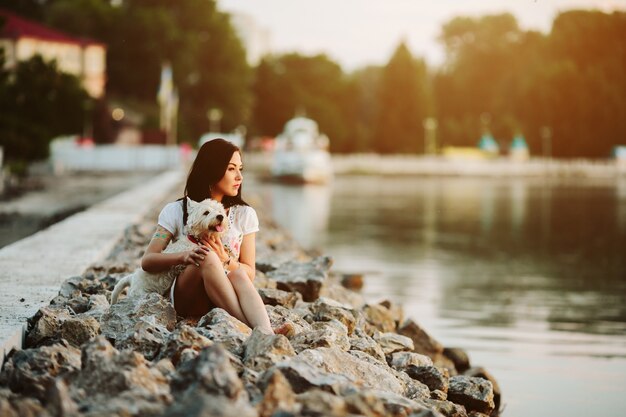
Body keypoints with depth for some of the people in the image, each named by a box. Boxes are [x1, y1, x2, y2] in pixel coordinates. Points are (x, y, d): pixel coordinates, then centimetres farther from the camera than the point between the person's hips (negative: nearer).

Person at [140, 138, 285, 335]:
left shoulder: (245, 214, 7)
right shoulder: (176, 211, 3)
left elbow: (249, 274, 6)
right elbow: (147, 261, -5)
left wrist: (225, 260, -16)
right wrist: (183, 257, -24)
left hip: (225, 302, 2)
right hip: (184, 299, -2)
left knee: (237, 273, -33)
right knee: (207, 257, -33)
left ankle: (265, 332, -58)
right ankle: (255, 331, -44)